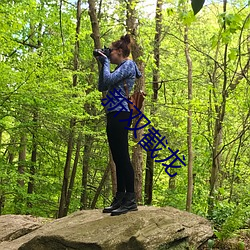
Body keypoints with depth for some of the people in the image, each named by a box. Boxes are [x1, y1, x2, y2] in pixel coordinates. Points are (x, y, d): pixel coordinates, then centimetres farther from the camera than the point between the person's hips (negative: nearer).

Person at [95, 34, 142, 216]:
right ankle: (120, 198, 13)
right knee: (118, 158, 9)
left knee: (122, 157, -11)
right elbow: (102, 87, 23)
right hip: (113, 116, 10)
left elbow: (109, 80, -16)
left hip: (120, 115, -10)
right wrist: (102, 65, 20)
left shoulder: (129, 64, -3)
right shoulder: (121, 68, 24)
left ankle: (131, 199, -10)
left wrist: (106, 62, 0)